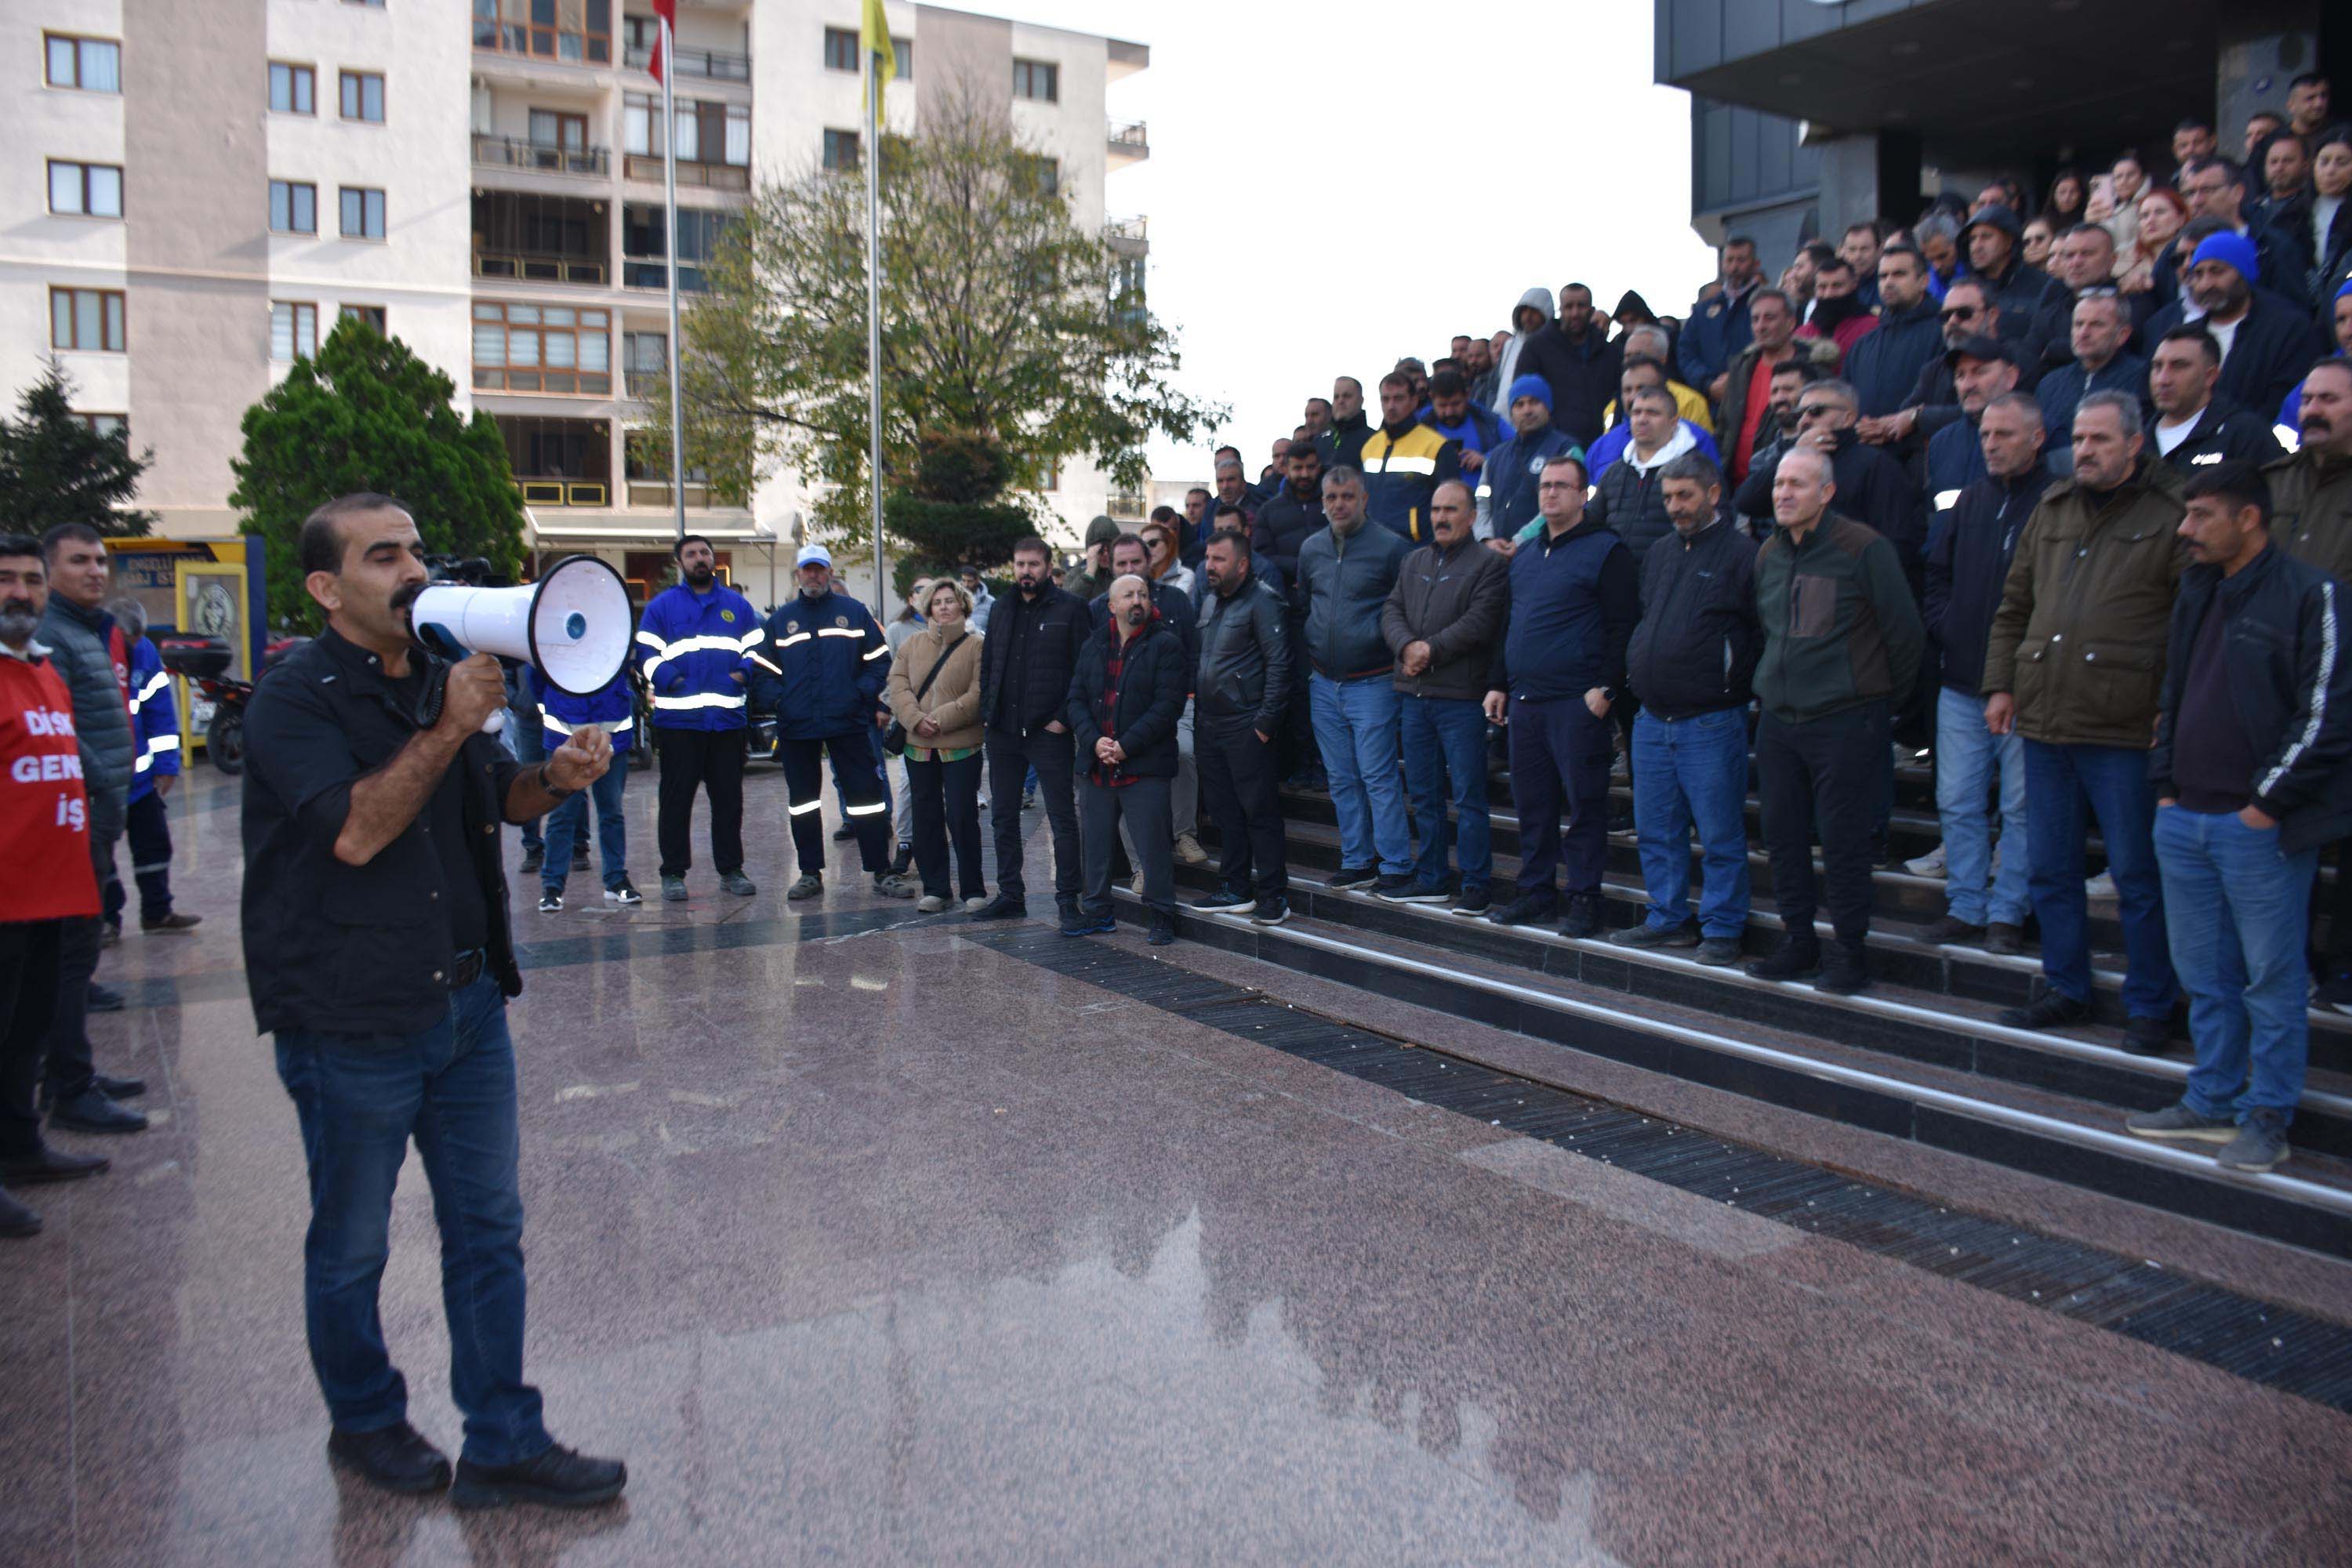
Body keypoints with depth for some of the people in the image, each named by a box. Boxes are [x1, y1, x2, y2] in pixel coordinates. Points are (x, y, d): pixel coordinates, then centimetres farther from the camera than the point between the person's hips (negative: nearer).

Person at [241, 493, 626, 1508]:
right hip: (352, 1023, -6)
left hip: (467, 999, 7)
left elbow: (496, 797, 18)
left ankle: (503, 1445, 22)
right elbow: (354, 832, -26)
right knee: (352, 1247, 13)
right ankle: (365, 1423, 35)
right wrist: (449, 727, -29)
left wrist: (556, 778, -4)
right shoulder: (295, 700, -13)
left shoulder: (441, 677, 9)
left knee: (489, 1231, 11)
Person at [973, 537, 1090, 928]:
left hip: (1049, 732, -6)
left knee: (1062, 819, -1)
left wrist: (1064, 718, -14)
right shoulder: (1002, 610, 14)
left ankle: (1068, 900, 5)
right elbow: (986, 664, 19)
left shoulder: (1070, 608, -4)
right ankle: (1010, 896, 21)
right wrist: (987, 713, 7)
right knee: (1003, 818, 11)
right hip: (1002, 732, 6)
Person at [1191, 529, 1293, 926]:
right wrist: (1194, 689, 14)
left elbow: (1278, 662, -15)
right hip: (1211, 725, 8)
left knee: (1259, 810, -5)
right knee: (1225, 811, 12)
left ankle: (1273, 895, 2)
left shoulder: (1261, 600, -10)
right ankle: (1235, 889, 21)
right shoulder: (1210, 601, 15)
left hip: (1245, 727, -8)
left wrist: (1266, 721, -17)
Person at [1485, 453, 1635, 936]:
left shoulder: (1606, 550, -4)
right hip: (1523, 699, 7)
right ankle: (1536, 891, 20)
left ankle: (1584, 897, 5)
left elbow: (1621, 626, -10)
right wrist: (1497, 683, 17)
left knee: (1584, 802, -3)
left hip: (1578, 701, -7)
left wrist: (1606, 688, -16)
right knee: (1531, 801, 10)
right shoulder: (1525, 555, 18)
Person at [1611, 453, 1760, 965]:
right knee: (1656, 830, 12)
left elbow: (1764, 633, -9)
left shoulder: (1741, 553, -6)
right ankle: (1668, 918, 23)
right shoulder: (1659, 553, 16)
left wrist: (1733, 681, -11)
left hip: (1711, 722, -7)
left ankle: (1721, 928, 9)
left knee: (1719, 833, 0)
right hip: (1653, 719, 7)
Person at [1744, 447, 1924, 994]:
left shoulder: (1863, 549, -9)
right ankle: (1797, 943, 21)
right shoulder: (1768, 555, 10)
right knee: (1783, 835, 9)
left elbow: (1905, 633, -4)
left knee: (1843, 840, -3)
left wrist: (1884, 699, 4)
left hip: (1846, 722, -6)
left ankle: (1851, 953, 8)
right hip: (1778, 721, 6)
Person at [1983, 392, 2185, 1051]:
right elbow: (2014, 606, 19)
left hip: (2123, 730, -6)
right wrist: (2001, 683, 11)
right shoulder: (2051, 509, 13)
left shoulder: (2172, 516, -4)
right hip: (2045, 723, 6)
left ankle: (2150, 1005, 15)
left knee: (2137, 875, 2)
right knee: (2050, 868, 13)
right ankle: (2067, 989, 27)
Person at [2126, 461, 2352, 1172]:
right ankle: (2212, 1104, 26)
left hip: (2260, 827, -7)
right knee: (2203, 974, 15)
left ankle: (2267, 1119, 13)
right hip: (2184, 820, 8)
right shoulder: (2196, 590, 14)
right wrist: (2165, 786, 14)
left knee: (2272, 979, 3)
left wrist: (2267, 804, -13)